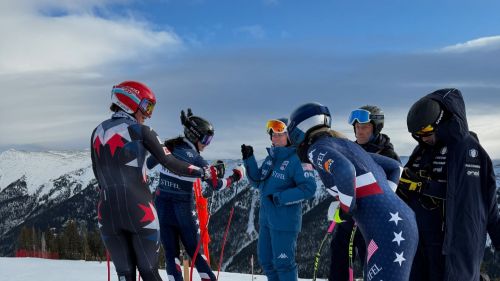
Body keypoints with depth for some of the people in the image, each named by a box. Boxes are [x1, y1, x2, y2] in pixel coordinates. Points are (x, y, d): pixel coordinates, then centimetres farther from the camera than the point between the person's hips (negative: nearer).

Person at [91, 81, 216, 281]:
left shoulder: (98, 133, 12)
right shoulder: (140, 131, -3)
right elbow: (170, 163, -7)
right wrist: (204, 173, 2)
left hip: (107, 212, 4)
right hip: (138, 210, -4)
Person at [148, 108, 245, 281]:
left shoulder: (168, 146, 1)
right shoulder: (195, 158, -13)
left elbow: (147, 164, 9)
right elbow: (216, 184, -9)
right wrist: (234, 177, 4)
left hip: (162, 204, 4)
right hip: (183, 208, -4)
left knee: (171, 252, 6)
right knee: (194, 250, 11)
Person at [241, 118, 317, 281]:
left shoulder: (297, 159, -14)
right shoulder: (271, 158, 10)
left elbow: (309, 188, -20)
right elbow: (258, 182, 15)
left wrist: (280, 198, -22)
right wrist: (249, 160, 3)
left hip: (285, 220, -8)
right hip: (266, 218, 8)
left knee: (283, 263, -1)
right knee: (266, 261, 16)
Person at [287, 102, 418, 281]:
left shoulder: (317, 148, -1)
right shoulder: (348, 145, 25)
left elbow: (344, 171, -24)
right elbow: (394, 167, 32)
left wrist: (347, 207, -8)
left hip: (386, 230, -9)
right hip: (403, 221, 9)